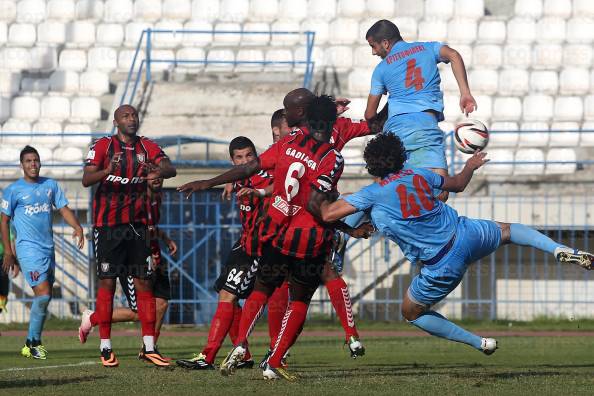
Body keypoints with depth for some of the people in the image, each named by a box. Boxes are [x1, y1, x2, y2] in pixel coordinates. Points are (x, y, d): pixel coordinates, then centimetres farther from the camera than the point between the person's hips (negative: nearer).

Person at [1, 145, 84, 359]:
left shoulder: (50, 185, 11)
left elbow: (64, 209, 11)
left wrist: (77, 227, -8)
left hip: (49, 248, 6)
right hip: (28, 248, -6)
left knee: (44, 298, 7)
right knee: (43, 293, -17)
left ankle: (30, 345, 16)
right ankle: (34, 342, -7)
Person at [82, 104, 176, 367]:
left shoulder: (147, 147, 7)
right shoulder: (103, 146, -3)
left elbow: (170, 168, -9)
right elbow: (86, 180, -14)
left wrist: (159, 172, -33)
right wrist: (107, 171, -35)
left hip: (137, 224, 3)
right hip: (107, 225, -3)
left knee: (144, 283, 1)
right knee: (107, 283, -3)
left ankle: (149, 348, 3)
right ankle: (105, 348, 1)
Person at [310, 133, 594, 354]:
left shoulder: (373, 194, -10)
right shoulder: (418, 174, 5)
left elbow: (328, 213, -11)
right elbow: (457, 184, 24)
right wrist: (471, 166, 45)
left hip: (442, 267, -5)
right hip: (467, 237, 5)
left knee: (411, 313, 18)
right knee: (507, 230, 34)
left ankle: (479, 343, 16)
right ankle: (560, 250, 13)